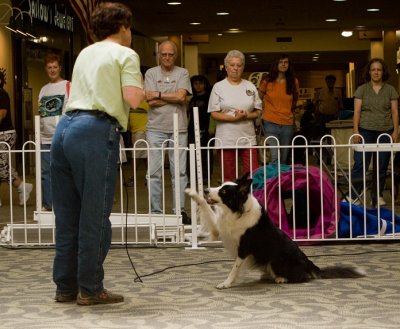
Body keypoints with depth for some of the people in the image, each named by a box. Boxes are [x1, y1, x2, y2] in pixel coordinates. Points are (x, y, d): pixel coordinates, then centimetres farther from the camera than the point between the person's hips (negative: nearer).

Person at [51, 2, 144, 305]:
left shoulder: (85, 53, 25)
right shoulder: (125, 55, 4)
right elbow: (133, 99, -9)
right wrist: (141, 86, 11)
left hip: (65, 126, 7)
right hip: (96, 132, -7)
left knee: (67, 214, 11)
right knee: (94, 215, -1)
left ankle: (65, 286, 17)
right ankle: (90, 289, 3)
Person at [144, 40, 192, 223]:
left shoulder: (182, 73, 7)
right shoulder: (151, 73, 6)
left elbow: (181, 97, -9)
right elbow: (150, 100, -7)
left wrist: (158, 95, -4)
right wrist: (173, 97, -6)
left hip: (178, 128, 0)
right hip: (155, 128, 0)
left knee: (179, 172, 4)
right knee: (154, 172, 1)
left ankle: (180, 210, 10)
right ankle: (155, 211, 7)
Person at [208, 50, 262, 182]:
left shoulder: (250, 86, 11)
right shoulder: (218, 87, 2)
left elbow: (258, 111, 11)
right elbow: (214, 114, -3)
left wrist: (246, 115, -10)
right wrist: (234, 118, -15)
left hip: (248, 138, 2)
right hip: (226, 140, -2)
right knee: (229, 177, 3)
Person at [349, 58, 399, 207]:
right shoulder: (362, 89, 5)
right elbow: (357, 111, 1)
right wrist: (355, 131, -7)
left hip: (385, 132, 2)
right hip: (366, 131, -2)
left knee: (382, 166, 4)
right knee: (360, 164, -7)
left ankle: (378, 196, 14)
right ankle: (354, 196, -5)